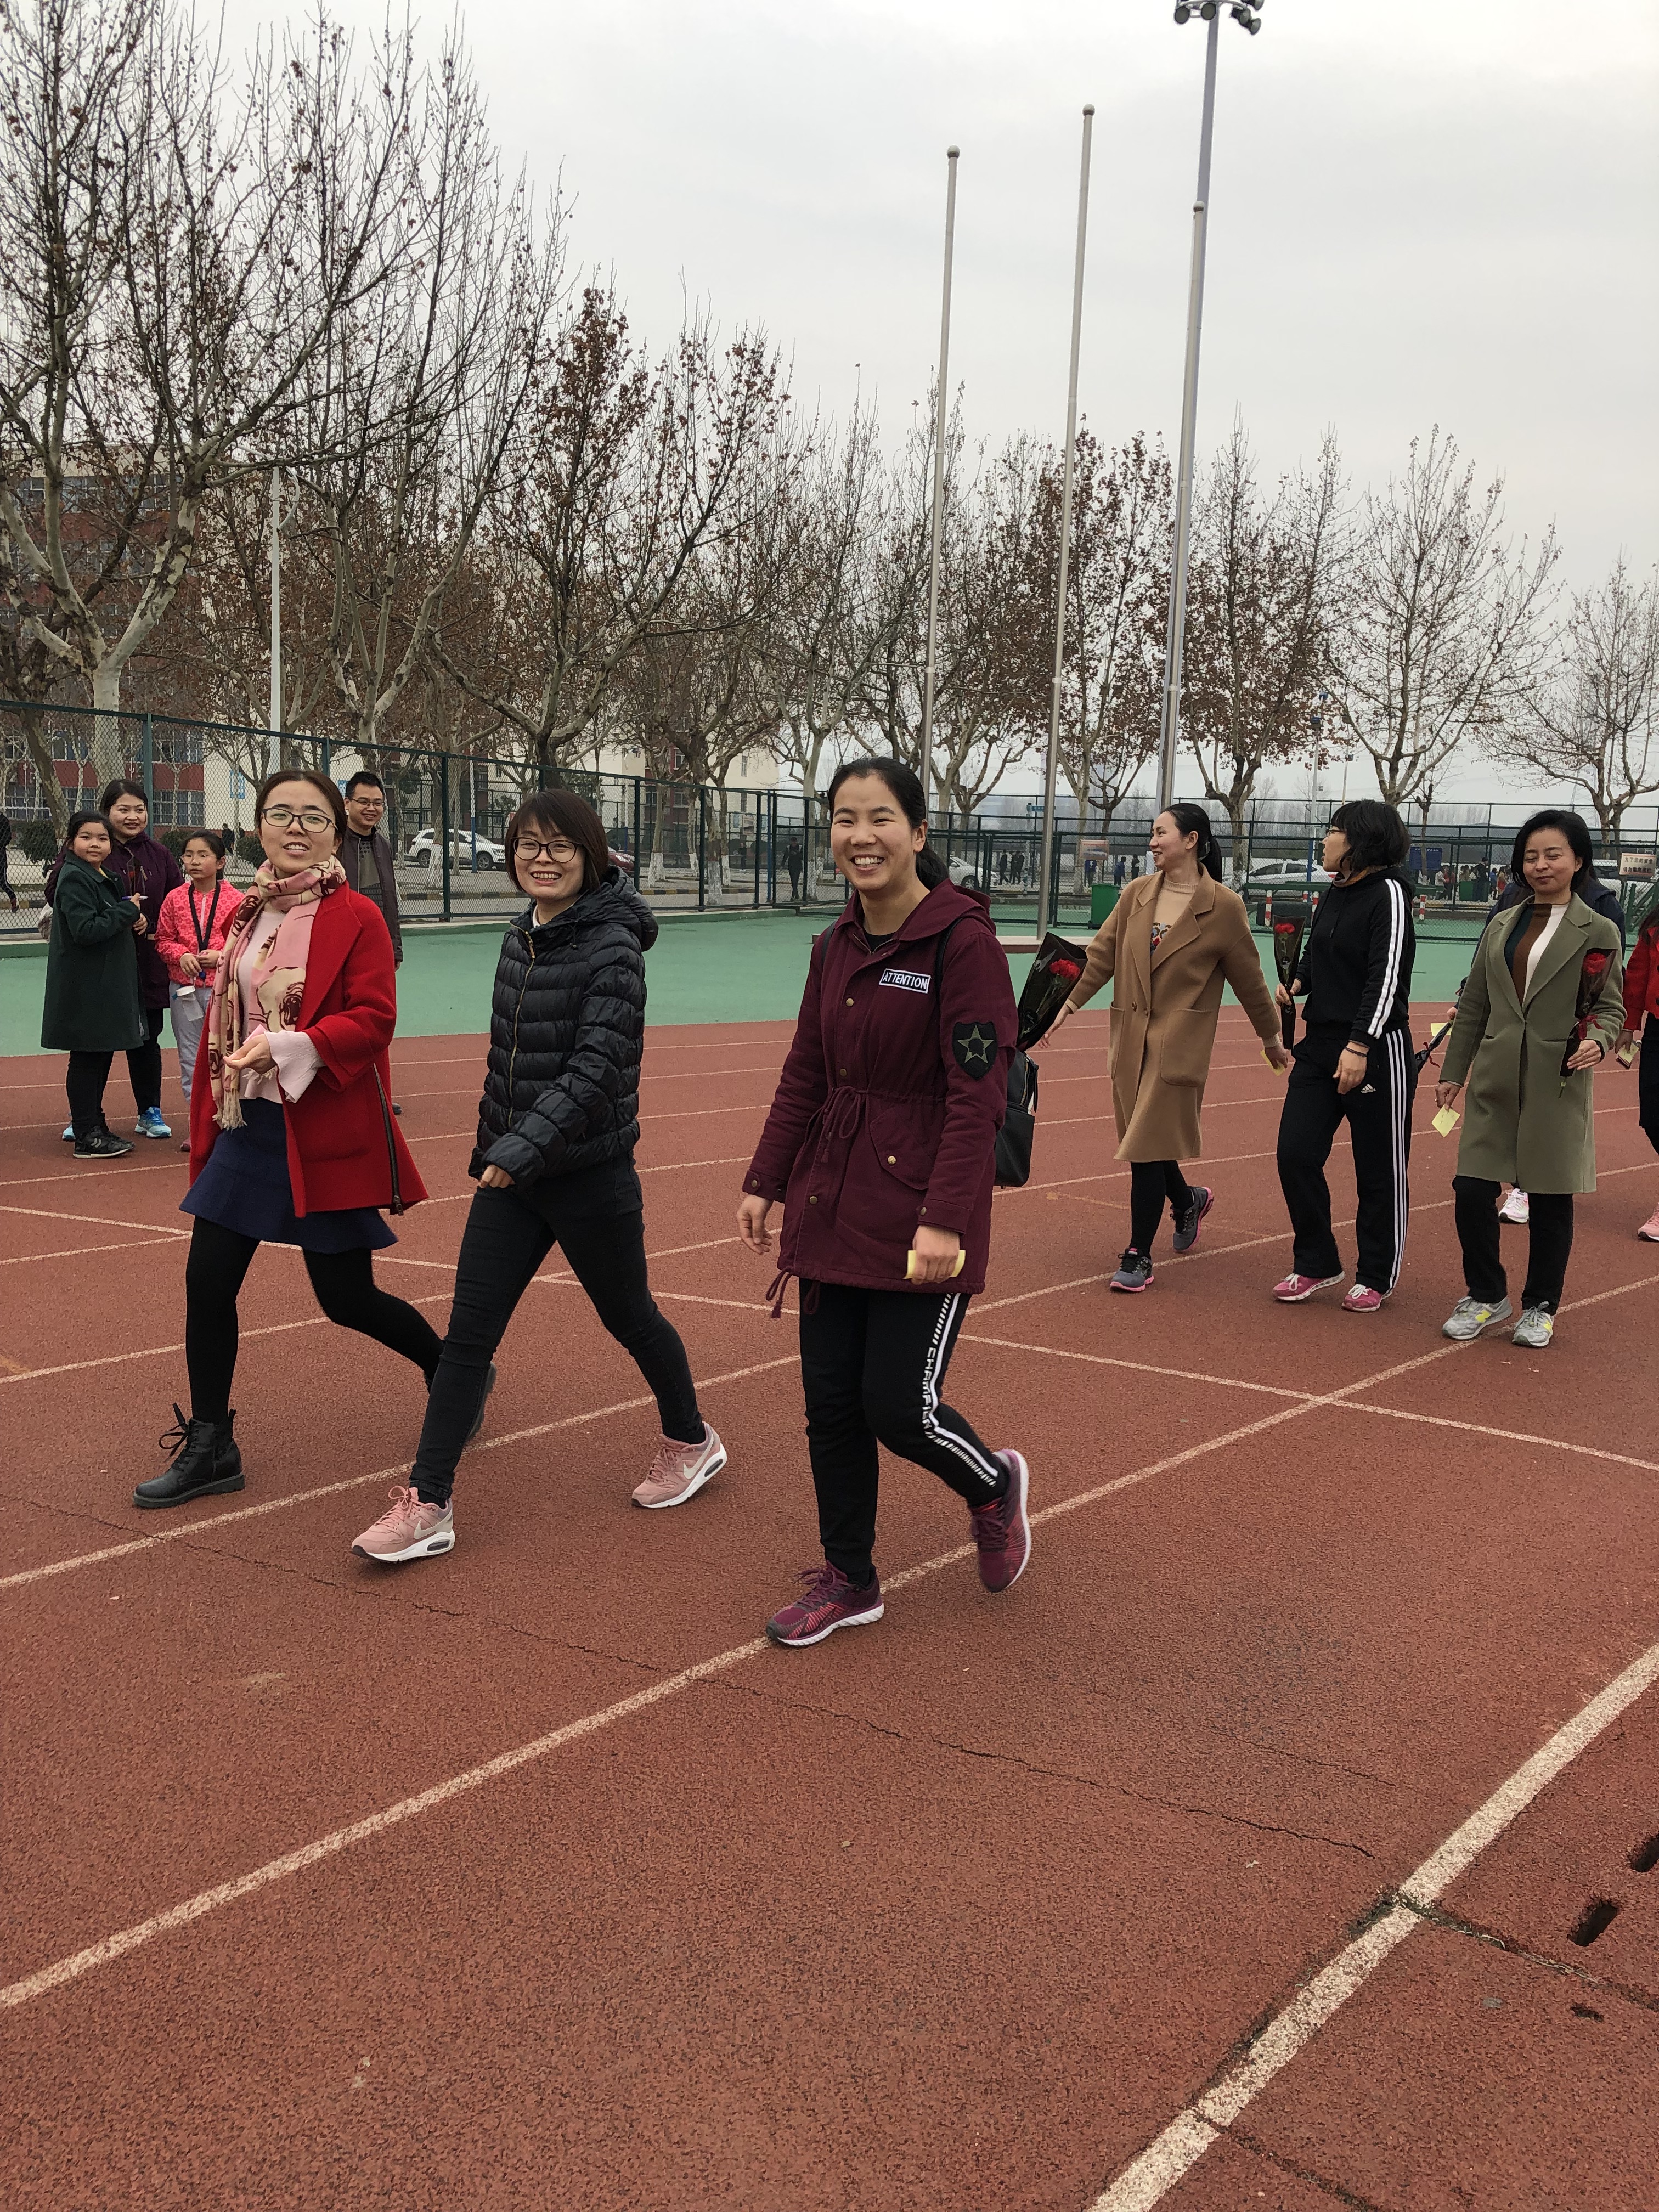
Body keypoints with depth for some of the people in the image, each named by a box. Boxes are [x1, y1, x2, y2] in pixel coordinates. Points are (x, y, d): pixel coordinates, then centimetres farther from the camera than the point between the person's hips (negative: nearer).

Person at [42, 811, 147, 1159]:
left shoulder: (104, 878, 14)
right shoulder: (74, 879, -14)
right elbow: (85, 930, -23)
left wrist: (130, 918, 4)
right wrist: (127, 911, -16)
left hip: (108, 983, 9)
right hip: (84, 986, -9)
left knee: (102, 1055, 14)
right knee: (87, 1058, -3)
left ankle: (94, 1126, 23)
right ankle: (87, 1138, 2)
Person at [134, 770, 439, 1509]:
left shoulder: (356, 916, -10)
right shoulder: (247, 914, 10)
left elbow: (372, 1018, -18)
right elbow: (222, 1018, 17)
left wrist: (288, 1048, -29)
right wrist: (213, 1113, 15)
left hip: (326, 1135, -6)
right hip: (247, 1128, 7)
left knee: (346, 1298, 2)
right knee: (206, 1283, 4)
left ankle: (454, 1372, 29)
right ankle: (209, 1448, 18)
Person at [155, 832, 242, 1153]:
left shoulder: (236, 901, -5)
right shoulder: (175, 898, 4)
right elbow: (163, 939, 9)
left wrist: (221, 955, -17)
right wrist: (182, 955, -10)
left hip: (223, 988, -3)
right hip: (183, 988, 3)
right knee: (190, 1059, 9)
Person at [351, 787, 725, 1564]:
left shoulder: (612, 950, -15)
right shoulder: (521, 938, 7)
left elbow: (596, 1067, -24)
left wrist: (522, 1148, -31)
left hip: (591, 1176, -6)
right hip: (509, 1174, 6)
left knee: (629, 1318, 13)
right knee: (468, 1332, 0)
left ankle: (691, 1441, 38)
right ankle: (427, 1505, 5)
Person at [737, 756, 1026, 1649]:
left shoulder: (962, 939, -13)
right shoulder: (836, 945, 8)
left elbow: (978, 1096, -17)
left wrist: (945, 1218, -23)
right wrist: (765, 1181, 10)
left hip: (920, 1215, -6)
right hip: (831, 1205, 6)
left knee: (898, 1407, -5)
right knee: (830, 1403, 9)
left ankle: (993, 1486, 28)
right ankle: (848, 1580, 27)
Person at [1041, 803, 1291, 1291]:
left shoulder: (1223, 907, -6)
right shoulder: (1138, 894, 6)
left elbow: (1248, 977, 1)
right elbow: (1102, 954, 11)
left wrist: (1271, 1036, 9)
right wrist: (1069, 1006, 8)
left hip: (1179, 1043, -5)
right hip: (1131, 1037, 5)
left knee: (1147, 1145, -8)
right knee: (1143, 1139, 12)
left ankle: (1138, 1257, 3)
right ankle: (1187, 1199, 43)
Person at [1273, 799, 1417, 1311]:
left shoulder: (1387, 893, -11)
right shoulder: (1334, 894, 12)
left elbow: (1387, 976, -18)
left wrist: (1359, 1047, -24)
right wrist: (1297, 985, 4)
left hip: (1376, 1051, -8)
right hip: (1321, 1045, 8)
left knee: (1379, 1170, 4)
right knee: (1295, 1154, 3)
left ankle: (1376, 1278, 17)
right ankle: (1316, 1264, 17)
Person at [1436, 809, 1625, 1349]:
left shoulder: (1598, 932, 0)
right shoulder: (1502, 926, 12)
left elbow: (1610, 1007, 1)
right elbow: (1473, 1006, 15)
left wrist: (1598, 1042, -20)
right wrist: (1453, 1072, 14)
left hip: (1558, 1085, -3)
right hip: (1495, 1081, 3)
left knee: (1550, 1199, 4)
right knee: (1472, 1190, -2)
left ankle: (1540, 1308, 21)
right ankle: (1486, 1295, 19)